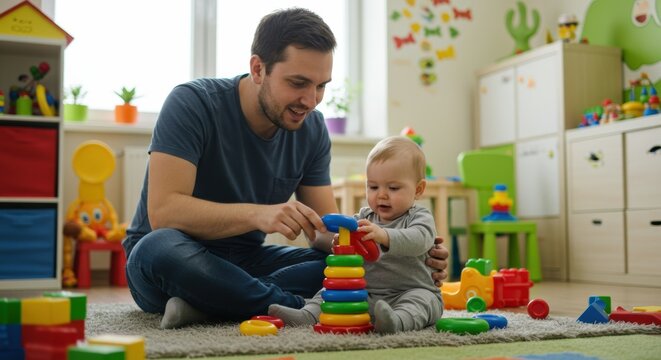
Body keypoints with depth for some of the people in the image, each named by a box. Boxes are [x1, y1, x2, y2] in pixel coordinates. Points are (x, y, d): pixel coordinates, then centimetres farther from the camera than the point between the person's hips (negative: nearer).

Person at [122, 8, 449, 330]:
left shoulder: (312, 129, -3)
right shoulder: (192, 104, -18)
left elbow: (325, 230, -3)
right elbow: (163, 210, -28)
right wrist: (257, 214, -41)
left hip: (245, 260, 5)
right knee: (161, 247, -39)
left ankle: (203, 304, -23)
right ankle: (304, 308, -27)